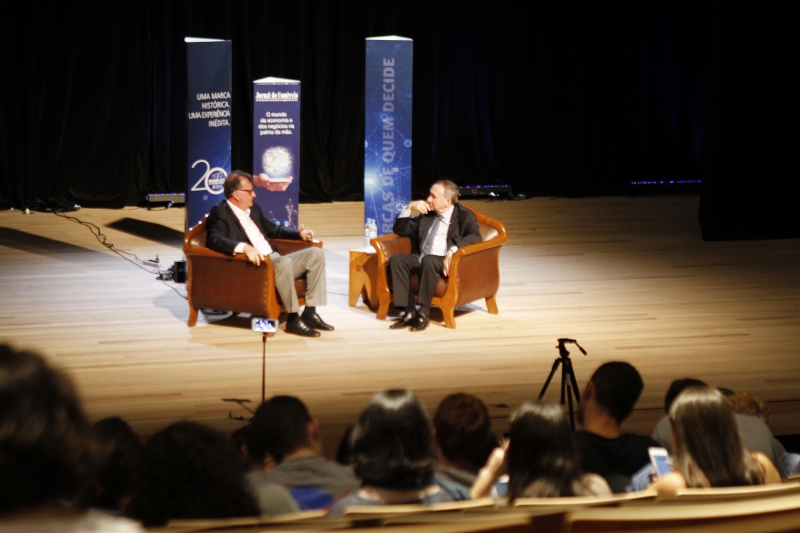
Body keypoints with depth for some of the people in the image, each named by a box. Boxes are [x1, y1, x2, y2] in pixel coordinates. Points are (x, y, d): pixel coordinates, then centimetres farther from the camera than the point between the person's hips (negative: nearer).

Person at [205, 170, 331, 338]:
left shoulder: (254, 209, 21)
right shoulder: (220, 212, -5)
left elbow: (272, 229, 36)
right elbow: (215, 240, -23)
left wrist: (299, 234, 20)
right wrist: (244, 247, -39)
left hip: (273, 259, 9)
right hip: (255, 265, -9)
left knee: (315, 253, -2)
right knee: (284, 262, -36)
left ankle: (310, 312, -6)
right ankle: (293, 319, -27)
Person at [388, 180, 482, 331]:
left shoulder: (465, 216, 3)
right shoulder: (427, 215, 21)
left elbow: (475, 237, -16)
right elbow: (400, 230, 23)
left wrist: (452, 250, -32)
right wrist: (409, 208, 6)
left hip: (445, 262, -6)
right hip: (421, 259, 6)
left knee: (428, 260, -38)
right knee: (396, 259, -22)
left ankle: (424, 313, -31)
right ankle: (409, 312, -26)